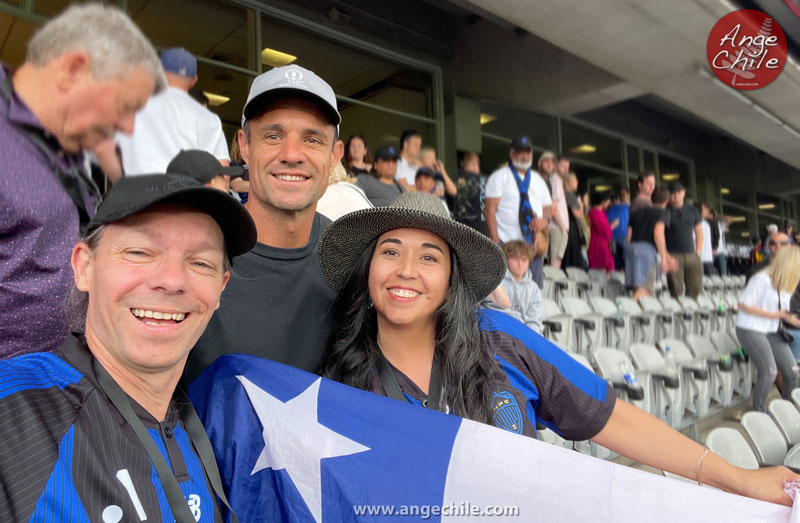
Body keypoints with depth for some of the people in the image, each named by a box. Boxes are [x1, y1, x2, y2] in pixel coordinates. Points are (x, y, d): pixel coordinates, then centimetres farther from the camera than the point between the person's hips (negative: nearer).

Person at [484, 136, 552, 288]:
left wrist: (544, 221, -3)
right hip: (507, 243, -5)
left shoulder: (537, 180, 21)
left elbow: (548, 207, 22)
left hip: (533, 243, 5)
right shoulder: (500, 177, 3)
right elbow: (489, 210, -4)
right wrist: (495, 241, -14)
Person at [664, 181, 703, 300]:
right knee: (676, 291, -8)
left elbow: (699, 232, 21)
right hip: (673, 255, -4)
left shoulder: (692, 210, 14)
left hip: (691, 255, 5)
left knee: (695, 289, 1)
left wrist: (698, 252, 11)